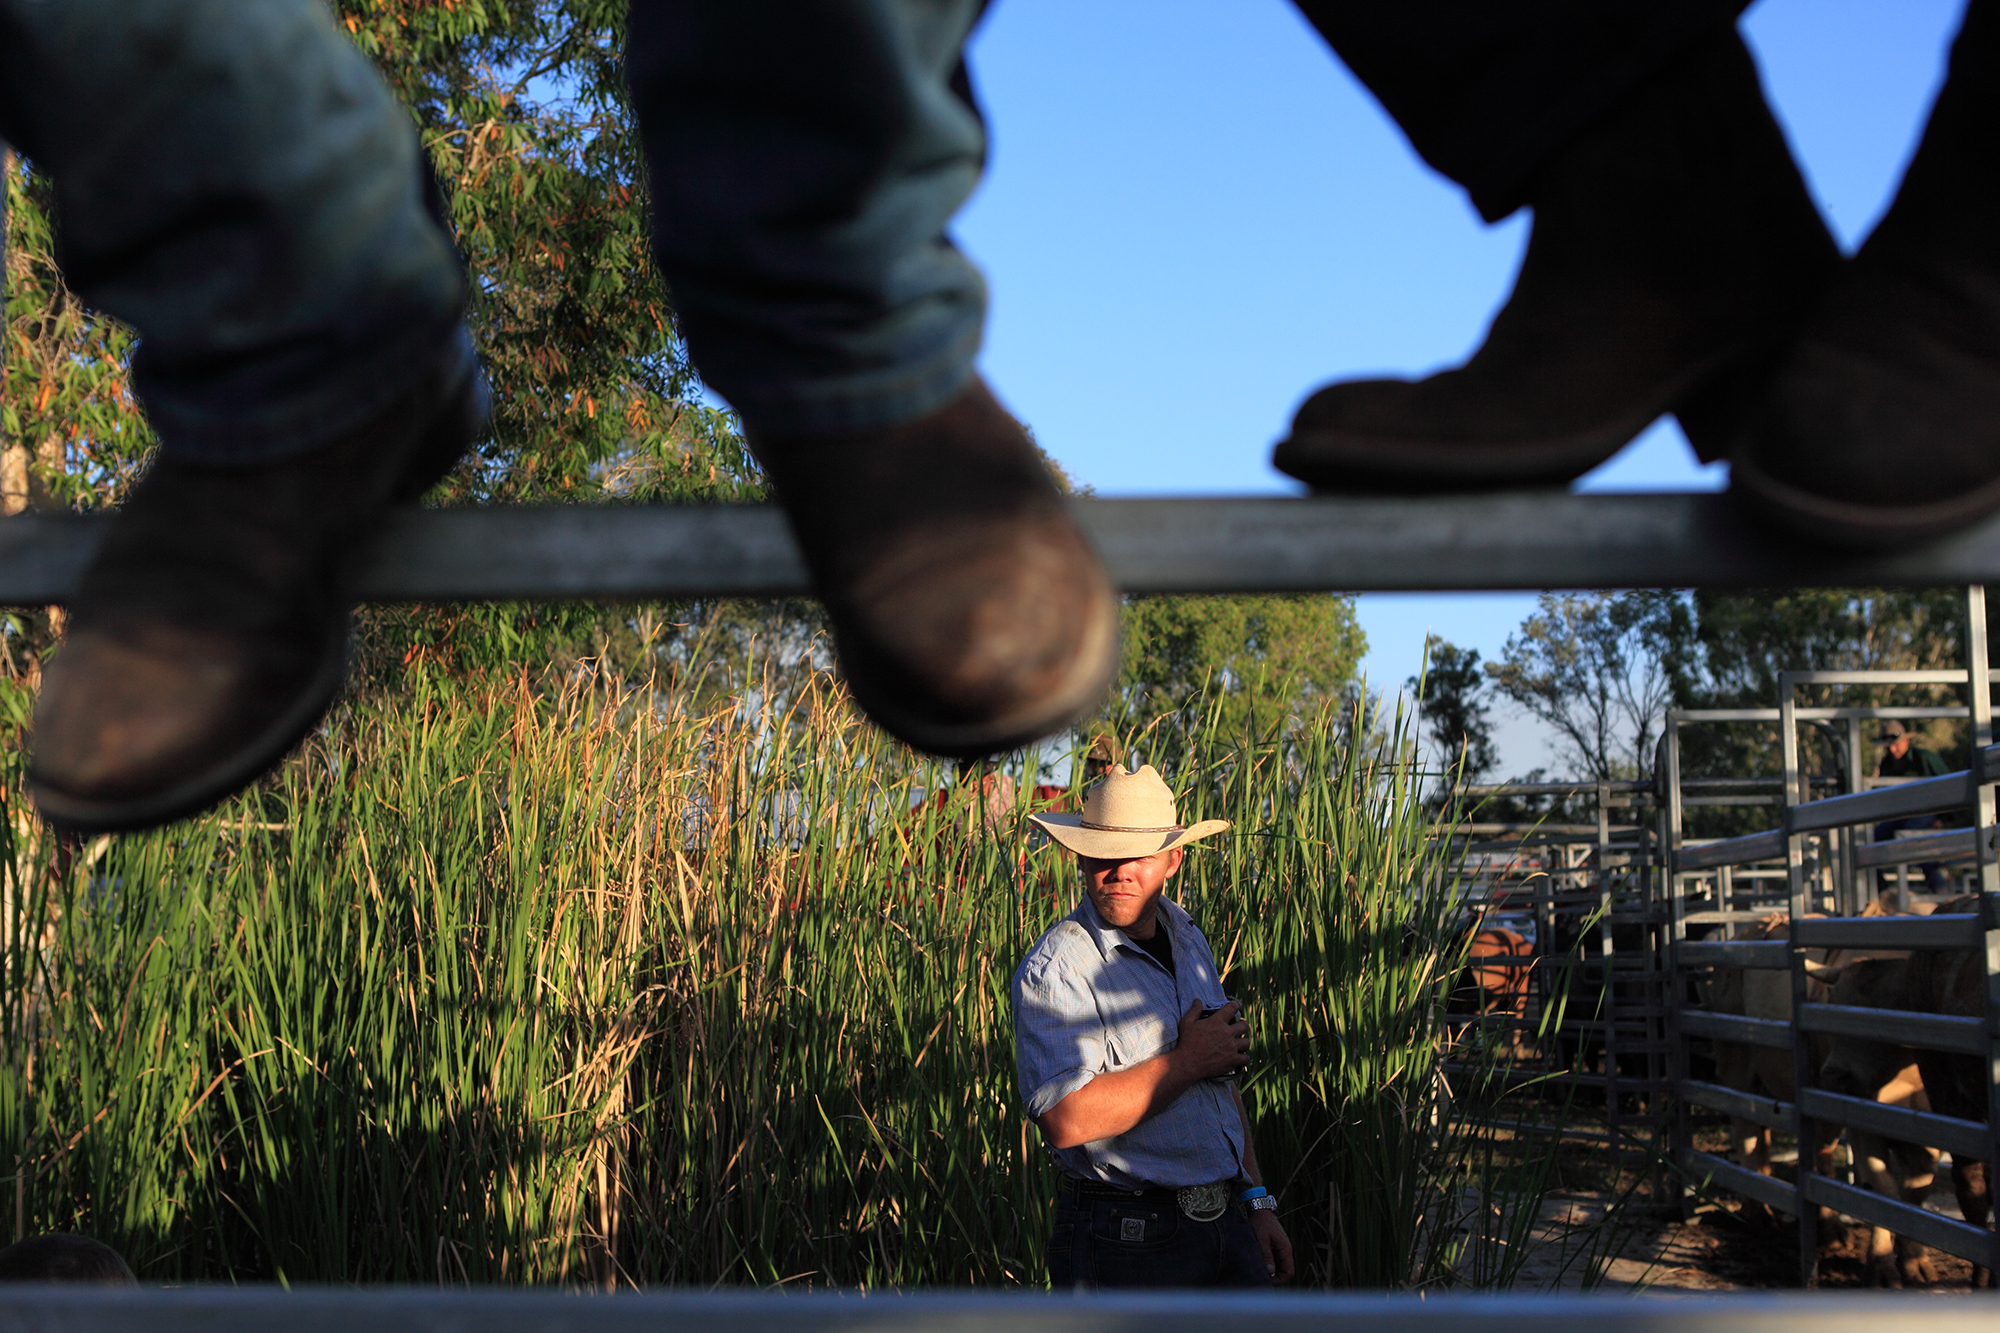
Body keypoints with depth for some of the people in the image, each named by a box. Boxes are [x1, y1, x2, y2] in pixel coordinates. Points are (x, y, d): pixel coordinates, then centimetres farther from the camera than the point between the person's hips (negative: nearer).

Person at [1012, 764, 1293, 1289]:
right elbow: (1068, 1120, -27)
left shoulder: (1189, 941, 11)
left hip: (1226, 1226, 7)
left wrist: (1257, 1202, 13)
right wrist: (1188, 1061, -17)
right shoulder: (1053, 970, -15)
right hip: (1123, 1243, -7)